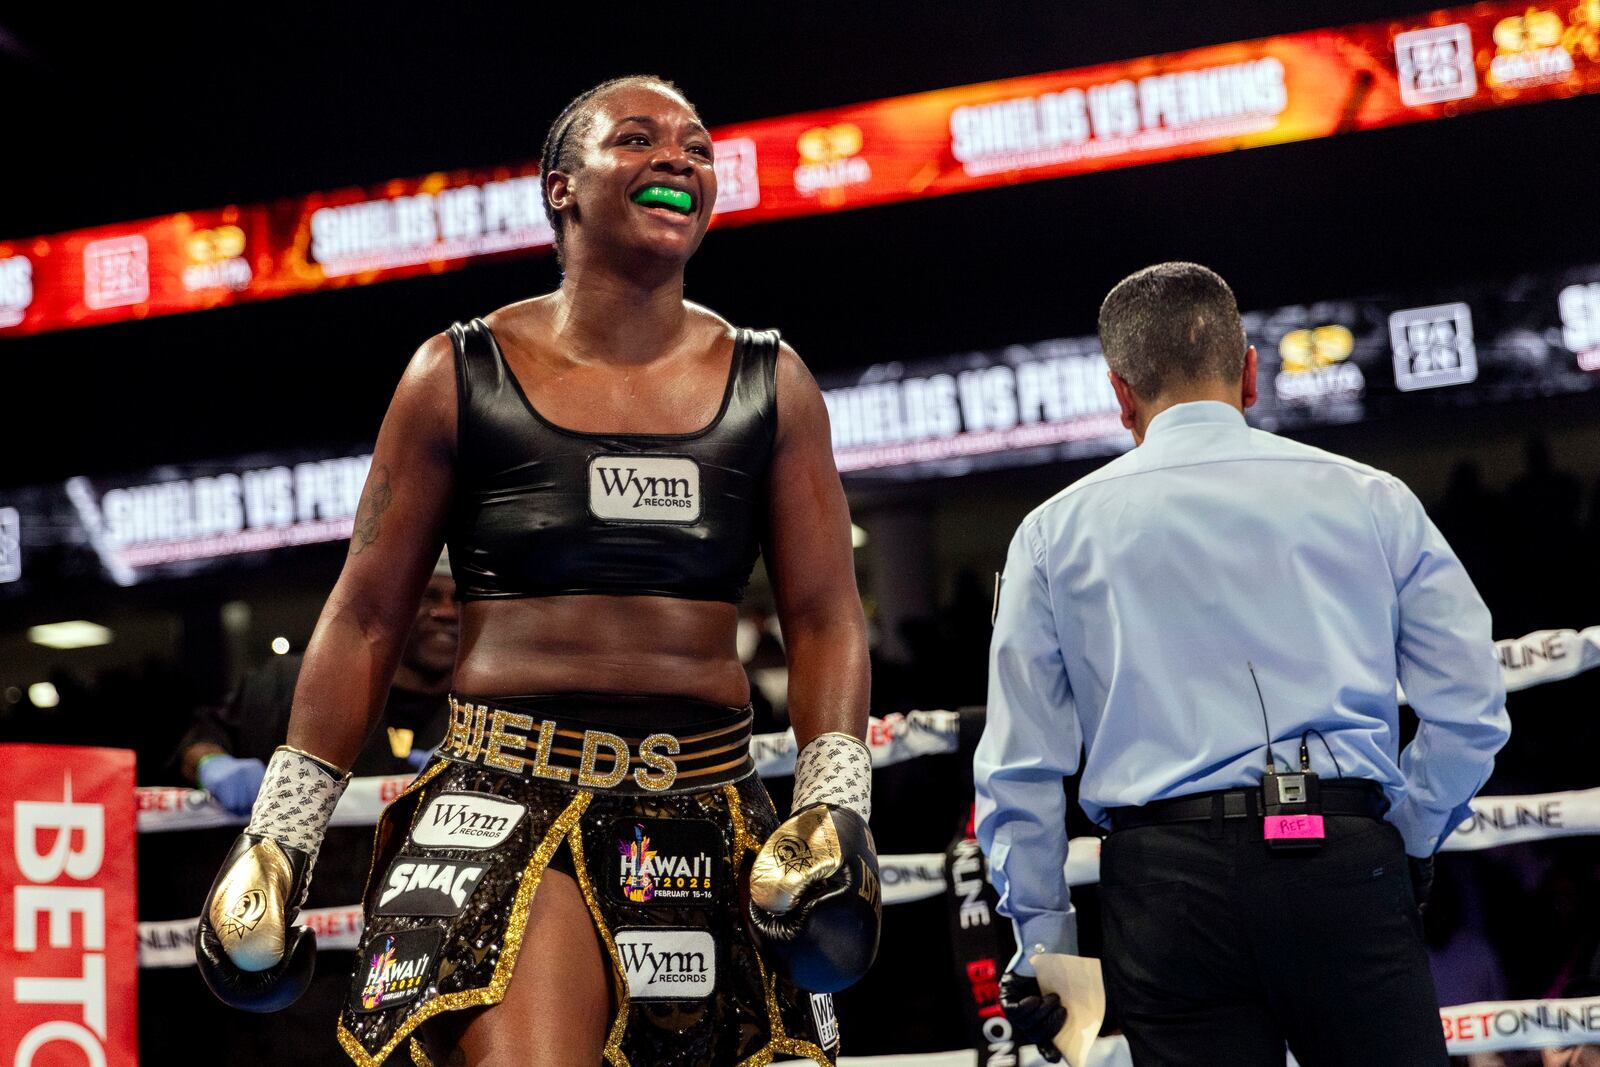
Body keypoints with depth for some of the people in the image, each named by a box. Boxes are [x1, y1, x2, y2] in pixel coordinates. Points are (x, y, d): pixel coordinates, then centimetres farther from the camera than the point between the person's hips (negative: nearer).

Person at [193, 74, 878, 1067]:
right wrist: (280, 832, 5)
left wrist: (836, 804, -6)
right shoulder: (460, 376, 5)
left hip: (710, 808, 3)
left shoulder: (771, 385, 10)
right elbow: (366, 615, 8)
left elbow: (826, 618, 8)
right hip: (505, 796, -3)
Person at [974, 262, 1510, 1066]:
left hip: (1164, 876, 0)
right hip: (1344, 867, 0)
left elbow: (1019, 769, 9)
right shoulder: (1368, 499, 11)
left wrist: (1041, 937, 15)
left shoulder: (1057, 532, 10)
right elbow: (1471, 709, 7)